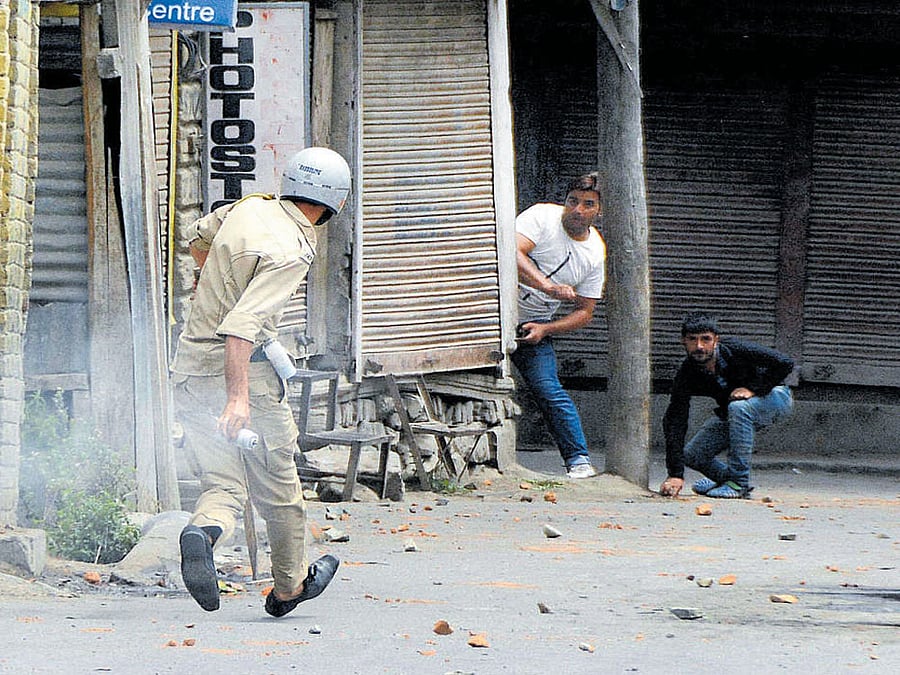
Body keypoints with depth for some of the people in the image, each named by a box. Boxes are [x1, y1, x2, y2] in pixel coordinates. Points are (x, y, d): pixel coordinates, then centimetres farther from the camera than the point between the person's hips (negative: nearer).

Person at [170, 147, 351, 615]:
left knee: (222, 485, 5)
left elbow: (198, 239, 27)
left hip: (188, 370, 7)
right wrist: (238, 396, -33)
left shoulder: (248, 209, 5)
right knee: (278, 488, 13)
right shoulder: (291, 253, -18)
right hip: (241, 369, -7)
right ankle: (290, 586, 27)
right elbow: (241, 326, -29)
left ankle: (203, 530, -28)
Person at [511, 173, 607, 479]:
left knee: (548, 389, -13)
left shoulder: (595, 252, 2)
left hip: (534, 326, 2)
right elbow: (511, 253, -28)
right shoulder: (542, 217, -11)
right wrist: (548, 286, -42)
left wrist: (544, 329, -10)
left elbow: (584, 312, 7)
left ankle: (579, 461, -10)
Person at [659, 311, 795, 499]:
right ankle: (725, 476, 25)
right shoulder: (686, 376, -21)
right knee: (692, 455, -7)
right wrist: (675, 474, -31)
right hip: (730, 413, 5)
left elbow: (785, 363, -27)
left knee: (738, 407, -37)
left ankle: (739, 483, -29)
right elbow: (675, 422, -24)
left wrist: (753, 389, -31)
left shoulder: (736, 349, -30)